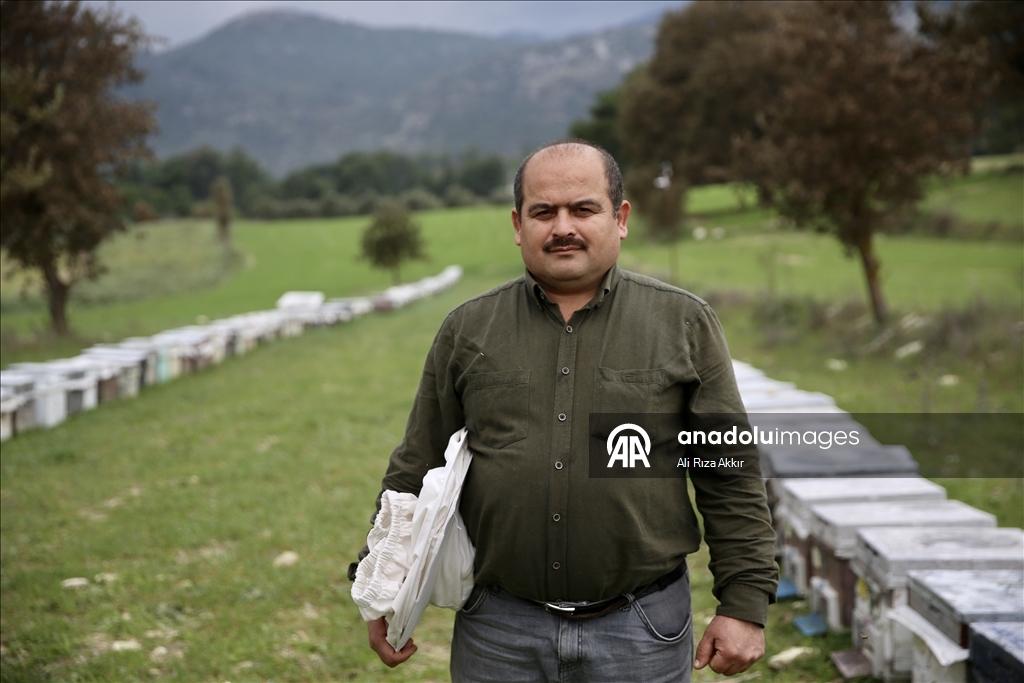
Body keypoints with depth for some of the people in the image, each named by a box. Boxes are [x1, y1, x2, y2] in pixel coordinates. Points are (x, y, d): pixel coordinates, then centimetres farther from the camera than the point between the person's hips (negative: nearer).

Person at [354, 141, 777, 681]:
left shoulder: (684, 324, 1)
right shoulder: (467, 331, 5)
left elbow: (731, 479, 1)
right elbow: (416, 471, 9)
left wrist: (745, 605, -3)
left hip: (641, 634, -1)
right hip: (497, 631, 1)